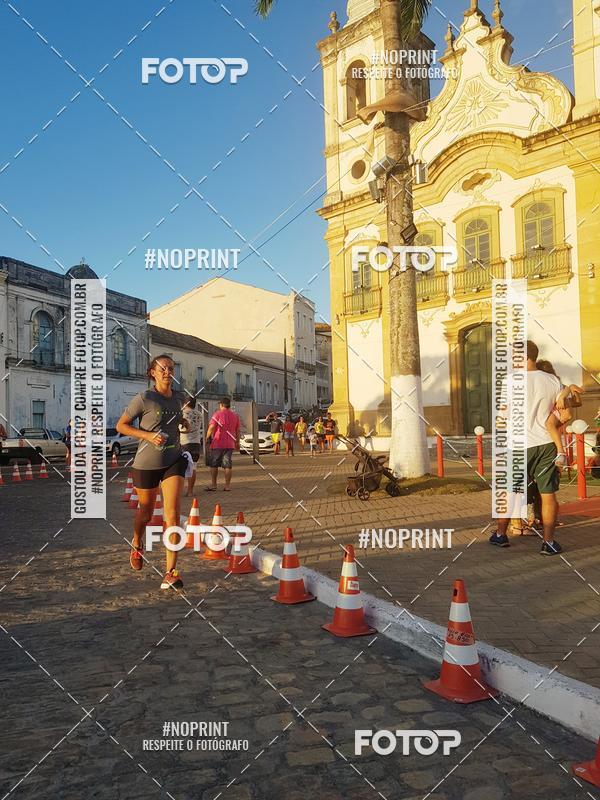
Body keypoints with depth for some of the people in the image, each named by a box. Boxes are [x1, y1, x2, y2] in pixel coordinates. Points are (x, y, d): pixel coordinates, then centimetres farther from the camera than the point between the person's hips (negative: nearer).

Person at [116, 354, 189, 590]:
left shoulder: (180, 398, 5)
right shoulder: (144, 398, -11)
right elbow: (121, 425, -6)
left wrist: (187, 424, 4)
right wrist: (148, 435, -19)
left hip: (174, 461, 3)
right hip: (146, 463, -2)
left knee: (172, 515, -10)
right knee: (146, 512, 15)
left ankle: (171, 571, -6)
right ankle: (136, 544, 49)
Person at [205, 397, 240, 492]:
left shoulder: (217, 414, -5)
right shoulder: (235, 415, 10)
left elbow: (211, 427, -11)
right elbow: (237, 431, 14)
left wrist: (207, 439, 1)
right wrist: (237, 442, 23)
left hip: (217, 443, -4)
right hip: (230, 444, 4)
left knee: (214, 464, 5)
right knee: (227, 465, 6)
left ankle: (213, 485, 6)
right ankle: (227, 485, 5)